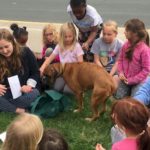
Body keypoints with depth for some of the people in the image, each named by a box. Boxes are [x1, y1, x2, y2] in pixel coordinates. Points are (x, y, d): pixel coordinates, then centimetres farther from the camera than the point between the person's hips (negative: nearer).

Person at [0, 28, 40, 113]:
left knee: (33, 94, -36)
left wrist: (29, 85, -18)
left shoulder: (26, 53, -8)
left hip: (24, 90, 0)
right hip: (7, 92, 0)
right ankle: (18, 110, -29)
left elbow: (36, 73, -1)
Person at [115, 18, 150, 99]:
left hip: (138, 81, -5)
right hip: (125, 79, 5)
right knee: (118, 97, 4)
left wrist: (132, 80, -16)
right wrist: (120, 72, -9)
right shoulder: (126, 45, -6)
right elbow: (120, 60, 7)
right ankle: (129, 90, 31)